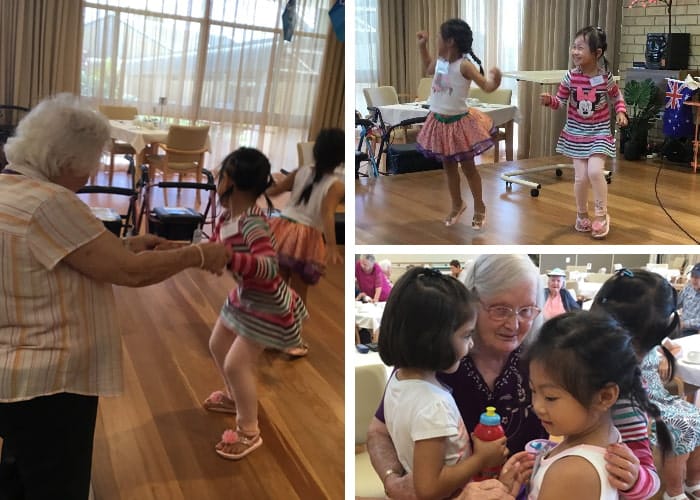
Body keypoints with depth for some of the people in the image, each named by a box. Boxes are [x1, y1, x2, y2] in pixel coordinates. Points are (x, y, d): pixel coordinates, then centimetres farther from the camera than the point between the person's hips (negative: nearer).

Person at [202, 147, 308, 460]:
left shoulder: (252, 224, -33)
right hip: (244, 297, 10)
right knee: (218, 345, 23)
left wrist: (229, 259, -53)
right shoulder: (227, 217, -4)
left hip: (266, 306, -10)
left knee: (236, 364, -8)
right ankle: (235, 397, 48)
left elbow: (270, 266, -43)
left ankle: (249, 432, 10)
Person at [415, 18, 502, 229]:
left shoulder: (464, 65, -21)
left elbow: (487, 86, -24)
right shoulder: (439, 61, 0)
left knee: (468, 167, 7)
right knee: (448, 167, 17)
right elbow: (427, 70, 24)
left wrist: (494, 79, -46)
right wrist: (422, 46, 17)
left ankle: (479, 208, 23)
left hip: (459, 122, -7)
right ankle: (457, 205, 34)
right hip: (439, 122, 7)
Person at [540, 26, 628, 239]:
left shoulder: (606, 77, -10)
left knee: (595, 171, -17)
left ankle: (601, 214, 3)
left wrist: (621, 112, -9)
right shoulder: (571, 77, -9)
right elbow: (560, 100, -3)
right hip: (576, 133, 2)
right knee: (581, 177, 1)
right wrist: (549, 100, -23)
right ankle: (582, 215, 23)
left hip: (599, 133, -1)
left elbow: (617, 97, 7)